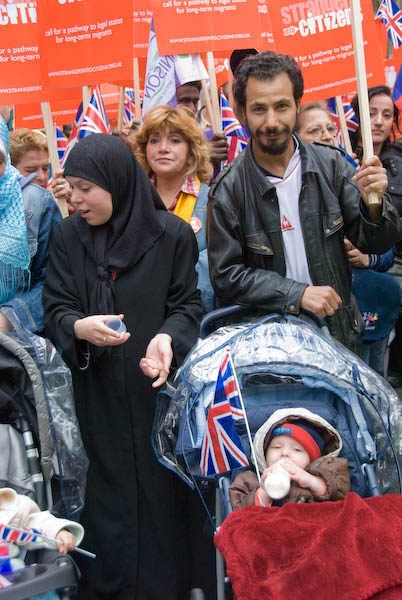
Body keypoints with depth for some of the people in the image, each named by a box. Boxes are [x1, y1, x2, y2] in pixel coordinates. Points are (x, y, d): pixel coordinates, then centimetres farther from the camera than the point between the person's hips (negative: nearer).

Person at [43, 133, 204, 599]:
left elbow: (187, 304, 0)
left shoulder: (172, 234, -3)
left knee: (157, 488, 4)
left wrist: (167, 337, -21)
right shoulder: (66, 235, 3)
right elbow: (55, 307, 3)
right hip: (97, 392, 2)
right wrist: (78, 328, -20)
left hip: (156, 388, -1)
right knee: (107, 491, 6)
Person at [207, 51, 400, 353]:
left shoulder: (330, 163, -6)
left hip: (338, 331, 3)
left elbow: (375, 243, -2)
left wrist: (373, 204, -24)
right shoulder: (228, 189, -12)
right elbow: (225, 275, -11)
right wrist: (298, 293, -20)